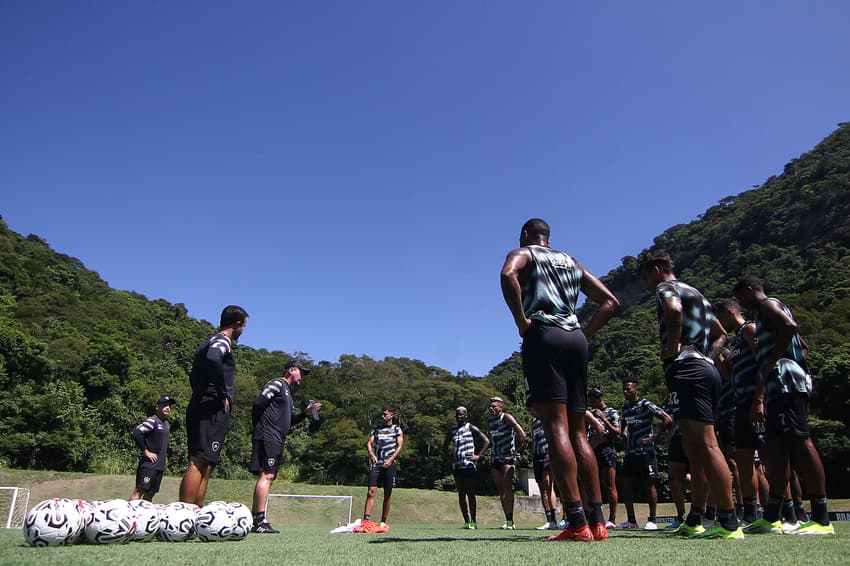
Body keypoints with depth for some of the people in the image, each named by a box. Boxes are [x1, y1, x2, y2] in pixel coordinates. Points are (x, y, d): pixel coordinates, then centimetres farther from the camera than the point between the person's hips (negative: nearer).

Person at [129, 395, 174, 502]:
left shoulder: (167, 424, 16)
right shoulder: (152, 421, -10)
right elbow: (135, 434, -22)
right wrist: (146, 452, -17)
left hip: (160, 465, 8)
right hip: (148, 464, -8)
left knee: (150, 493, 10)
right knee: (139, 491, -13)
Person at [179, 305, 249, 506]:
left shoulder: (208, 343, 24)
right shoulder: (222, 341, -5)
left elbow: (194, 376, 27)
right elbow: (213, 359, -28)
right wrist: (224, 394, -19)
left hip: (199, 406, 10)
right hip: (213, 410, -10)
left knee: (205, 466, 10)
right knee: (199, 463, -15)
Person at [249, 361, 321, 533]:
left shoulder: (287, 392, 26)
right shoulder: (277, 384, -3)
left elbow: (289, 421, 25)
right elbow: (259, 403, -15)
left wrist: (305, 413, 12)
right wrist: (257, 426, -10)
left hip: (276, 441, 10)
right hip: (267, 437, -10)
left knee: (268, 478, 9)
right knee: (266, 476, -14)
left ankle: (254, 521, 13)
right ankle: (259, 520, -16)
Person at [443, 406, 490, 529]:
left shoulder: (471, 428, -1)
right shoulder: (452, 430, 14)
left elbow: (486, 441, -6)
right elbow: (445, 446, 25)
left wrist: (478, 456, -11)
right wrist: (448, 456, 8)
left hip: (469, 466, -5)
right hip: (456, 466, 5)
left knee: (470, 494, -5)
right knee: (461, 494, 7)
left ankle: (474, 521, -1)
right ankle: (466, 521, 13)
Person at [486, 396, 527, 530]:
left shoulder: (507, 417, -10)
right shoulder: (489, 421, 11)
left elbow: (522, 435, -18)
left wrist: (516, 452, -16)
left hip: (508, 457, -7)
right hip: (495, 458, 7)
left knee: (507, 487, -16)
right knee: (500, 490, 5)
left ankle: (510, 521, -18)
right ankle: (508, 520, 10)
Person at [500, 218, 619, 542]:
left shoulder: (523, 253, 9)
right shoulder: (572, 262, 27)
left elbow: (508, 275, -17)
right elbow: (610, 301, 24)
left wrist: (521, 320, -10)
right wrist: (585, 333, 17)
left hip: (543, 336, -6)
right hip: (575, 339, 6)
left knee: (556, 428, -11)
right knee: (577, 431, 7)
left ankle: (577, 523, -17)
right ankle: (597, 520, 5)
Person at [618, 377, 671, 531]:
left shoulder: (646, 404, -9)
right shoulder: (625, 407, 12)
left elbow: (667, 419, -14)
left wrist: (653, 437, -16)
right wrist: (624, 433, 11)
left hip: (645, 451, -7)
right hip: (630, 453, 7)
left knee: (649, 484, -1)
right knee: (625, 484, 4)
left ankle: (652, 520, 10)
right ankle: (631, 521, 13)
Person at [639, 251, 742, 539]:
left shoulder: (666, 287, 0)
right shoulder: (696, 294, 28)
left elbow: (674, 310, -25)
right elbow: (721, 335, 32)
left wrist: (672, 347, -15)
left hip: (687, 370, -10)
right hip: (706, 369, 10)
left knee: (706, 445, -13)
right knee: (695, 448, 11)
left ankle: (729, 522, -14)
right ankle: (695, 521, 16)